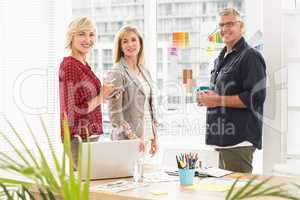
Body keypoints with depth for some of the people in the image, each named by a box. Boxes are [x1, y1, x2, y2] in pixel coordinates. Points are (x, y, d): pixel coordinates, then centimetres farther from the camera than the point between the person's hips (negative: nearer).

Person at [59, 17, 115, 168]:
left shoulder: (83, 65, 13)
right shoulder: (69, 66, -14)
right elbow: (72, 111, -18)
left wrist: (103, 94, 8)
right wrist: (101, 97, -11)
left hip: (90, 135, 9)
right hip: (79, 137, -9)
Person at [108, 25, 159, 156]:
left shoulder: (145, 71, 11)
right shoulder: (117, 72, -9)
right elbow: (114, 111, -14)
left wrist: (154, 137, 12)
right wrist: (132, 136, -18)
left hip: (144, 136, 6)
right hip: (126, 139, -6)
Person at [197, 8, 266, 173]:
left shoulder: (250, 57, -9)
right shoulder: (221, 59, 20)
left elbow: (255, 97, -18)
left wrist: (218, 100, -16)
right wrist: (206, 98, 9)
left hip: (239, 140, -9)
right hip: (224, 138, 9)